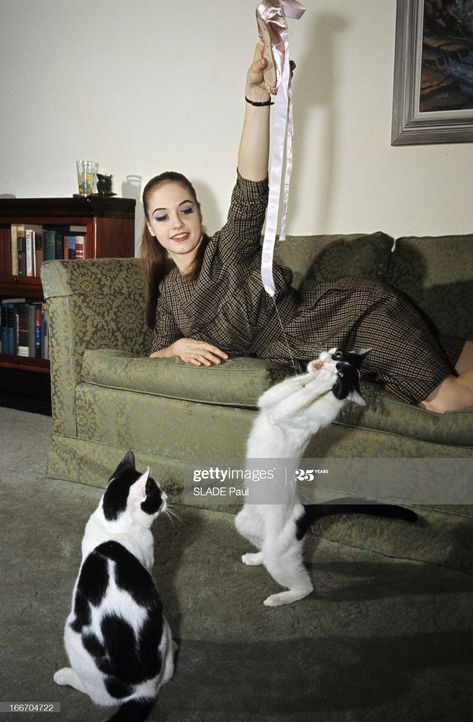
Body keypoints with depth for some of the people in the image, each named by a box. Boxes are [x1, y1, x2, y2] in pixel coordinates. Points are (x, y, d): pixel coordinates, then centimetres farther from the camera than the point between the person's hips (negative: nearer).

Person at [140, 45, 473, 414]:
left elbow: (252, 186, -24)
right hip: (316, 356, 5)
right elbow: (155, 354, 16)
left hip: (353, 313, -4)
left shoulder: (229, 248, -8)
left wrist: (257, 94, -37)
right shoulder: (167, 293, 10)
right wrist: (177, 347, -8)